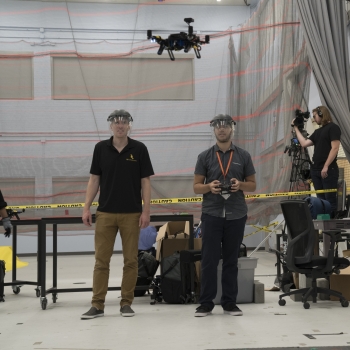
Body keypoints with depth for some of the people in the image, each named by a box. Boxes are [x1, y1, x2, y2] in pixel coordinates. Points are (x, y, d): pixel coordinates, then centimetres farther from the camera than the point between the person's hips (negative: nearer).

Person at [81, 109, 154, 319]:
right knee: (101, 260, 2)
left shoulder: (139, 149, 0)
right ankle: (98, 305, 8)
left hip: (131, 214, -1)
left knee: (131, 260, 4)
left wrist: (146, 211, -7)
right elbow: (94, 180, 7)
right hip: (105, 213, 1)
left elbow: (145, 181, 0)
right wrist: (87, 208, 0)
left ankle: (126, 303, 15)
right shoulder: (101, 148, 4)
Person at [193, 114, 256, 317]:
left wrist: (240, 184, -12)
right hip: (211, 214, -1)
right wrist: (209, 186, -15)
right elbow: (196, 186, 5)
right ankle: (206, 303, 8)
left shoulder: (243, 156, 7)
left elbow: (253, 186, 9)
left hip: (236, 215, 1)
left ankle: (230, 303, 16)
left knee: (231, 260, 7)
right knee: (209, 260, -1)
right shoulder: (205, 157, 5)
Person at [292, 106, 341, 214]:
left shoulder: (333, 127, -4)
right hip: (315, 169, 8)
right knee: (321, 199, 9)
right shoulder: (317, 131, 19)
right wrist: (296, 128, 14)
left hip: (328, 170, -8)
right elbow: (304, 143, 11)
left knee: (330, 200, -7)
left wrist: (326, 166, -20)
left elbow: (335, 148, -14)